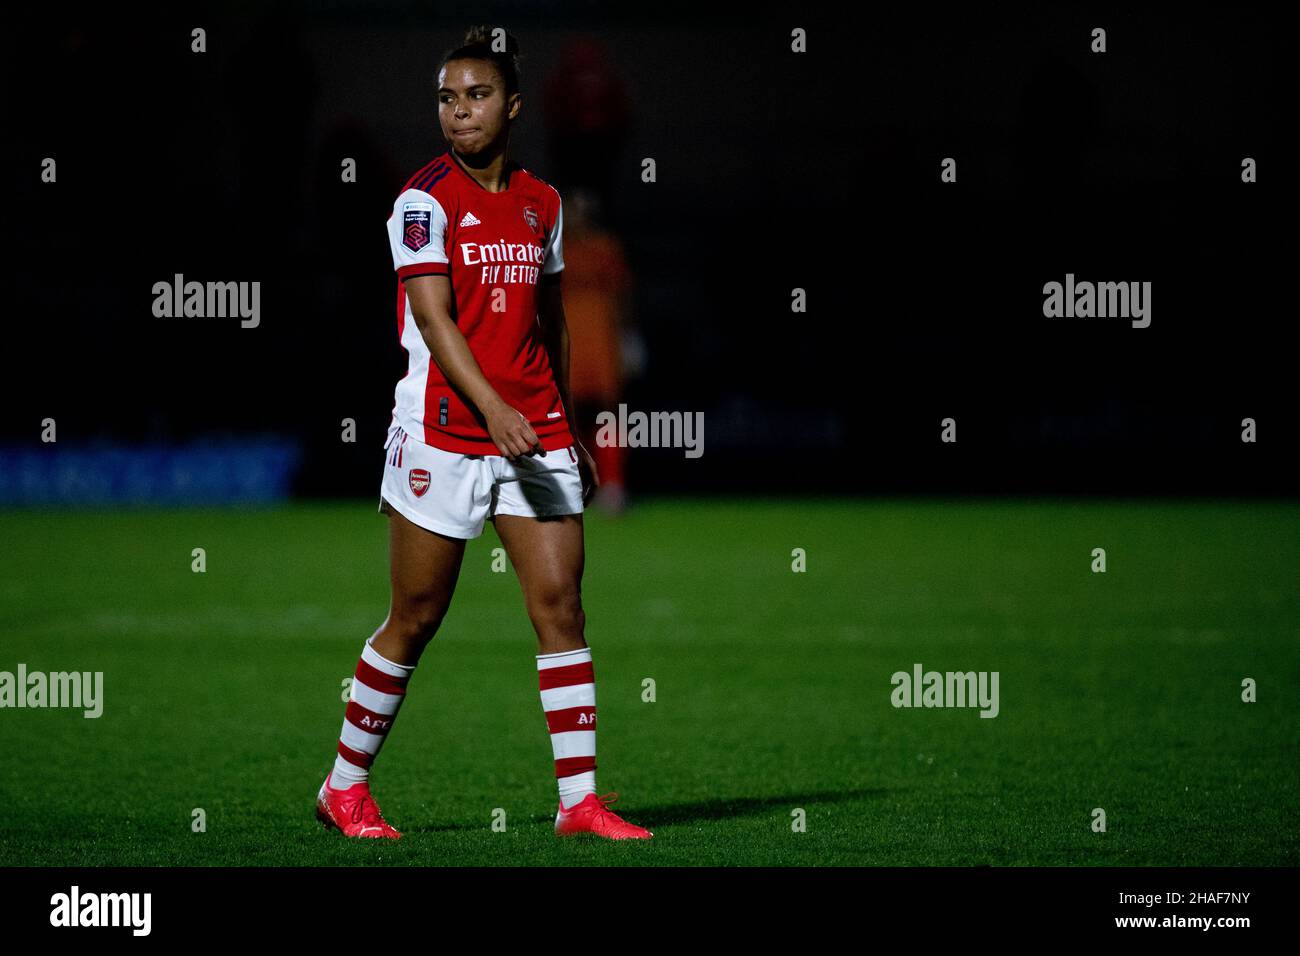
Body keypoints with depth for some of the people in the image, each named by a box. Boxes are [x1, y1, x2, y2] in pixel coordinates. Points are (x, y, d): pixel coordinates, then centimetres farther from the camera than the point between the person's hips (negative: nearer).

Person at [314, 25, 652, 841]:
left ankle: (580, 800, -3)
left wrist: (567, 431, 21)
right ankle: (346, 787, 18)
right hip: (443, 434, -5)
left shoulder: (542, 202, 12)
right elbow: (434, 317, -16)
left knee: (561, 601, -5)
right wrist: (495, 410, -28)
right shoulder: (426, 199, -6)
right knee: (416, 620, 2)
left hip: (535, 436, 5)